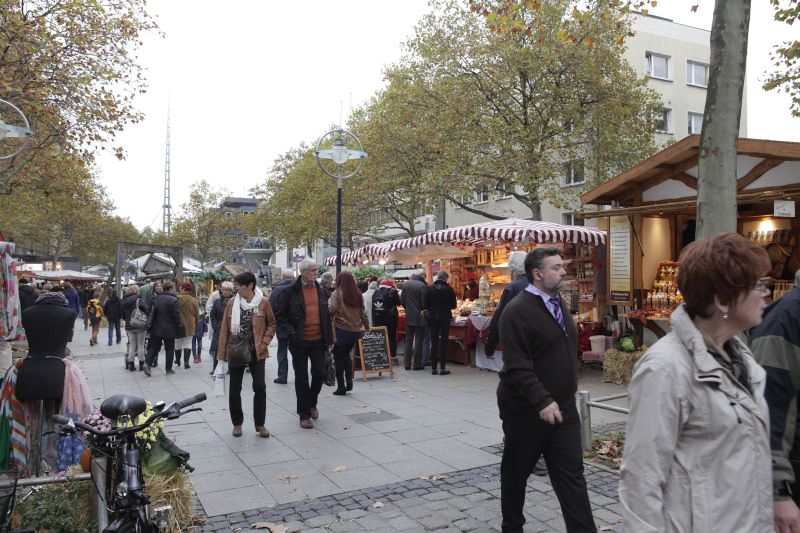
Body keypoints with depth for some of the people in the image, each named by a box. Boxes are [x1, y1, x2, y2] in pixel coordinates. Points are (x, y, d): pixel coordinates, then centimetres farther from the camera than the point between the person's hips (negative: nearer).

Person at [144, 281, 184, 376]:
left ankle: (148, 363, -7)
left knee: (154, 347, 12)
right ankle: (168, 368, 11)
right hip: (169, 329, -5)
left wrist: (149, 325, 18)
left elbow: (150, 312, 10)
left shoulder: (156, 298, 6)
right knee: (169, 348, 7)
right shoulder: (173, 300, -13)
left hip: (156, 329, 5)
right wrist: (179, 328, -6)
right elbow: (177, 315, -15)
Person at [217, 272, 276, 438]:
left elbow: (271, 323, 6)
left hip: (256, 352, -1)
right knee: (235, 389, 8)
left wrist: (265, 341, -8)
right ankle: (237, 423, 25)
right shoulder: (232, 303, -2)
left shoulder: (263, 302, -5)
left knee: (260, 387, -2)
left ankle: (260, 424, 13)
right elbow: (225, 329, 1)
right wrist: (222, 352, 0)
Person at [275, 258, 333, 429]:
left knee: (319, 373, 5)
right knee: (301, 378, 5)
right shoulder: (291, 291, -6)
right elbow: (281, 316, -2)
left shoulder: (322, 290, 7)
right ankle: (304, 414, 16)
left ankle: (312, 402, 33)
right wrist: (291, 332, -14)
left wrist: (329, 337, 8)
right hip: (300, 342, -3)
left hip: (318, 340, 3)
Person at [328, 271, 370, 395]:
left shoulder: (337, 294, -10)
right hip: (355, 330, 5)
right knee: (346, 354, 22)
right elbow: (362, 312, 11)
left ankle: (341, 387, 9)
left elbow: (331, 310, -19)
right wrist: (367, 326, 22)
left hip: (341, 329, -5)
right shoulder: (358, 294, 6)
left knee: (338, 357, 7)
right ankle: (349, 382, 14)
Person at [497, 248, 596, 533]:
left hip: (562, 407, 7)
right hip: (526, 410, -7)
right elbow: (517, 367, -24)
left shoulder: (558, 303, 9)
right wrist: (542, 402, -29)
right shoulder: (518, 310, -18)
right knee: (516, 473, 12)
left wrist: (569, 391, 16)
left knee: (572, 474, 7)